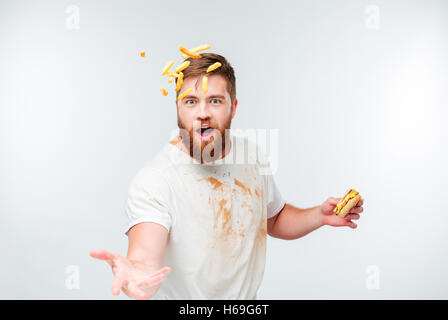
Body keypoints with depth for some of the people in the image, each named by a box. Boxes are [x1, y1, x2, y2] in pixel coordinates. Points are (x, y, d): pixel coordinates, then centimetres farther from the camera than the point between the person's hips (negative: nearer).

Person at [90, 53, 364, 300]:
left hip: (248, 296, 5)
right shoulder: (153, 180, -26)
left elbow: (275, 220, 7)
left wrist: (319, 216, -9)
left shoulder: (253, 156, -8)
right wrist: (137, 274, -60)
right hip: (182, 297, -5)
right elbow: (146, 258, -39)